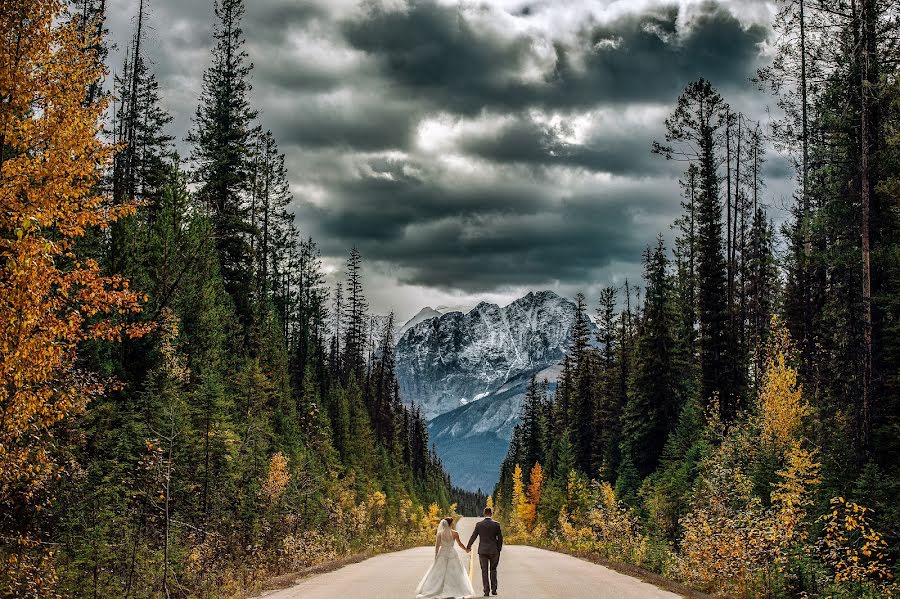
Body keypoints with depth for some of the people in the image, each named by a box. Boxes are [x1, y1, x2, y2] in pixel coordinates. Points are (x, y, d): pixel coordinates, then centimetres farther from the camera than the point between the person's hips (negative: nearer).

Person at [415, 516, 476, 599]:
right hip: (452, 554, 0)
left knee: (437, 573, 5)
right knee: (454, 573, 8)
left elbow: (437, 546, -7)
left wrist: (435, 556, 3)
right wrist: (466, 549, 23)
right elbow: (459, 544, 5)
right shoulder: (455, 533, -7)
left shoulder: (439, 533, -7)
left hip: (442, 554, 0)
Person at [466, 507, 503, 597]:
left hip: (482, 551, 0)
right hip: (493, 551, 0)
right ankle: (494, 589, 10)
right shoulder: (496, 525, -4)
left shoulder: (479, 524, -3)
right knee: (493, 570, 14)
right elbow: (500, 538, -2)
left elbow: (473, 537, 4)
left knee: (484, 571, 4)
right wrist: (499, 550, 10)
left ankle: (486, 591, 1)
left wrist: (468, 547, 19)